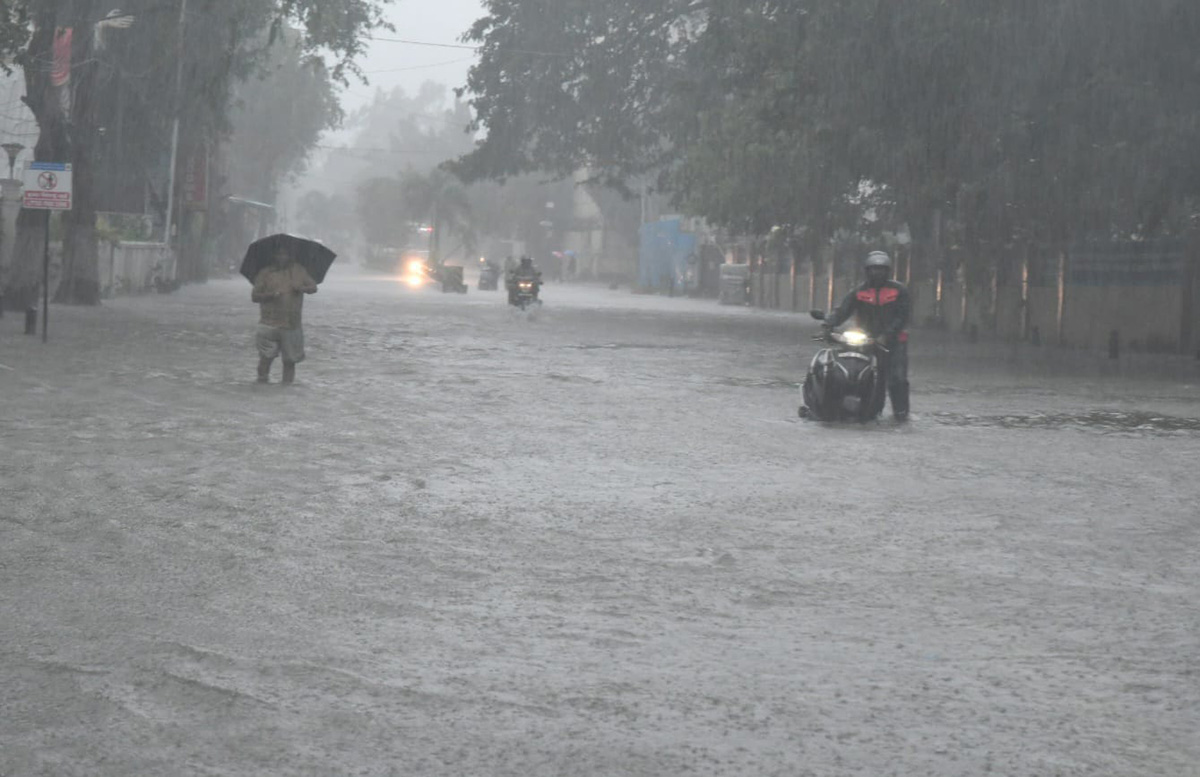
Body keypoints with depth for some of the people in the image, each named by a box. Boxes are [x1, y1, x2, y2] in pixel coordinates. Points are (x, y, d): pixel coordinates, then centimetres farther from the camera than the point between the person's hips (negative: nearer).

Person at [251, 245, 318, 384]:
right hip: (269, 324, -2)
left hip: (292, 324, 2)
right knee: (266, 357, -9)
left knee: (290, 360, 3)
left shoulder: (298, 271, 12)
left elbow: (313, 287, 9)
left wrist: (302, 288, -13)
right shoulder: (265, 273, 6)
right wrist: (270, 295, -16)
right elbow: (254, 296, 3)